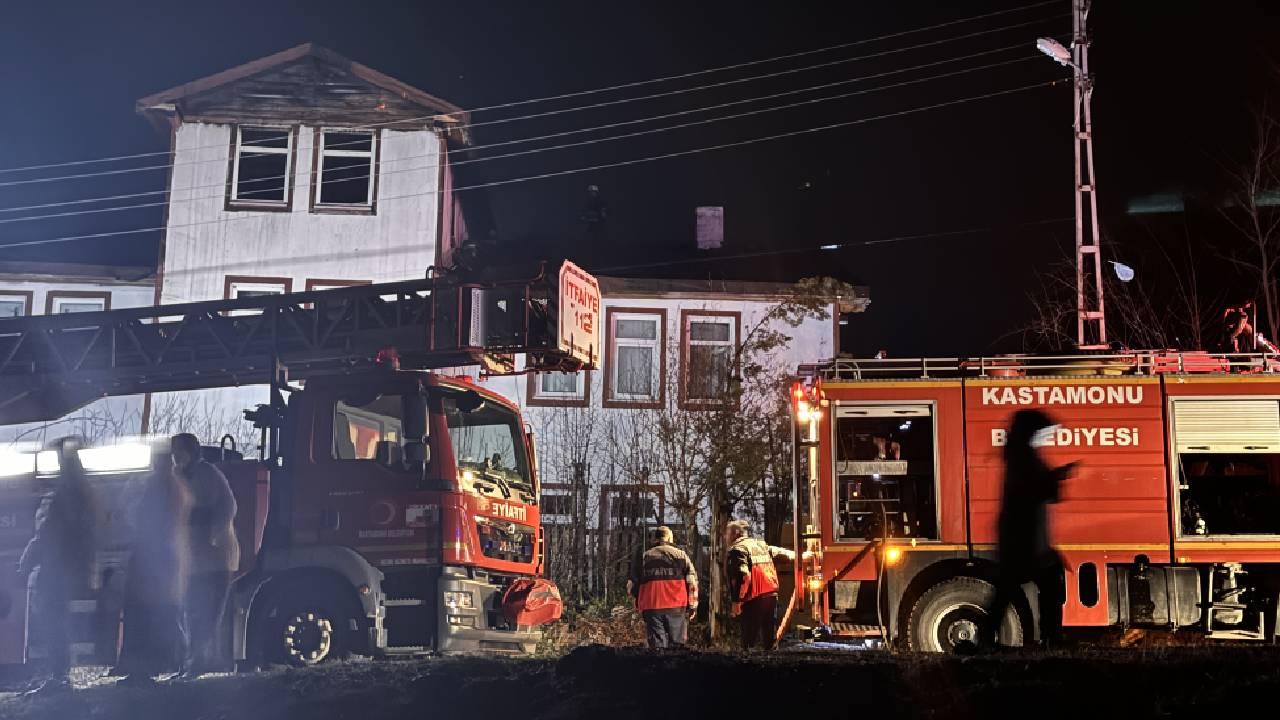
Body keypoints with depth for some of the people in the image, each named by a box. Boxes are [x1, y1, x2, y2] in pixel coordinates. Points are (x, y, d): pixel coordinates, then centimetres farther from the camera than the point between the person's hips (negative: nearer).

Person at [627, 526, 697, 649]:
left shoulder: (644, 557, 9)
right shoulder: (680, 555, 7)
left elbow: (632, 586, 9)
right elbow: (692, 582, 0)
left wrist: (640, 600, 24)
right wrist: (693, 605, 5)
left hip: (651, 608, 1)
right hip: (676, 607, -1)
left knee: (657, 646, 2)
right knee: (676, 645, 7)